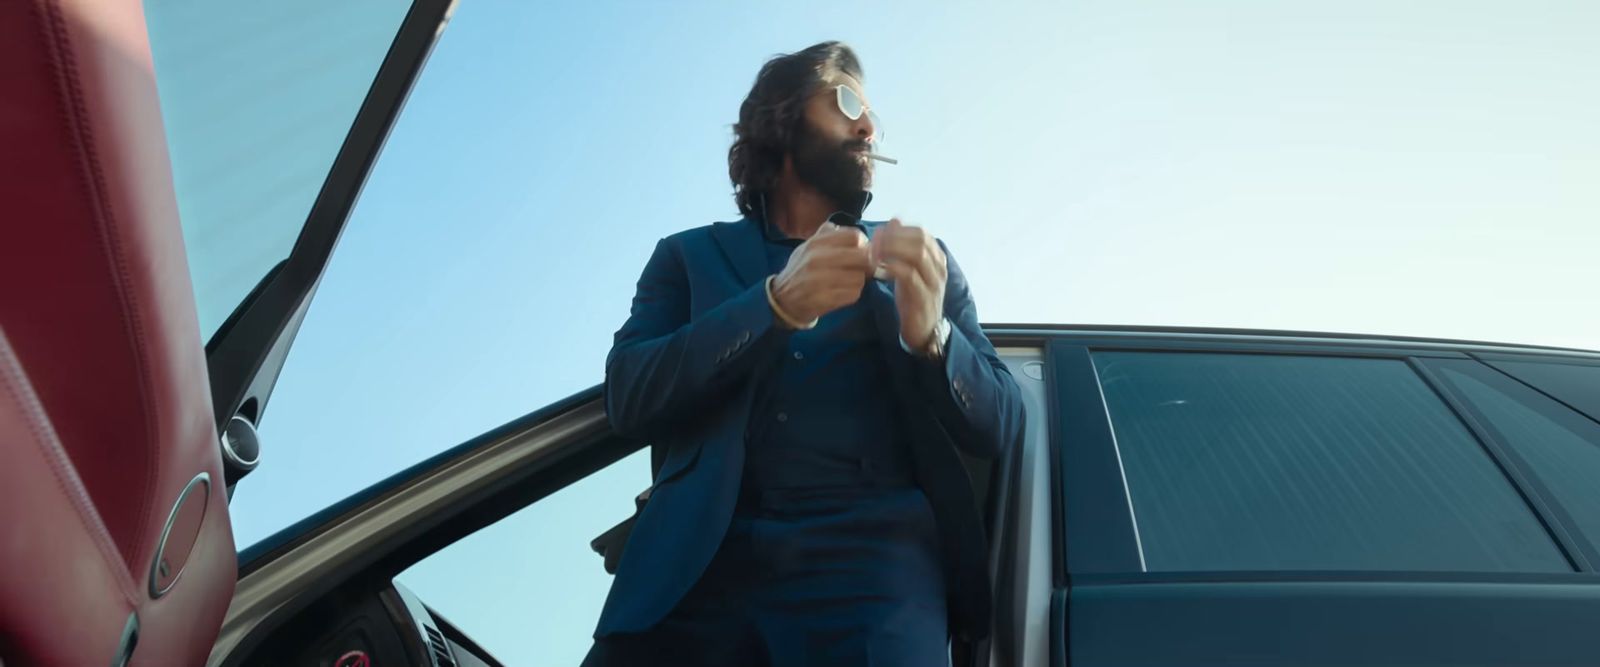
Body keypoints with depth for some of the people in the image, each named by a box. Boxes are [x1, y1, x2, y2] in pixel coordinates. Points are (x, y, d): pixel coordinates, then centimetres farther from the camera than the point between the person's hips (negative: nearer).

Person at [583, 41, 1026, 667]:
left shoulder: (920, 260, 18)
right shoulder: (691, 256, 15)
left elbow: (998, 426, 10)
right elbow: (629, 398, 0)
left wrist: (931, 335, -11)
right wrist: (776, 304, -13)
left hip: (871, 553, 0)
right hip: (701, 560, 0)